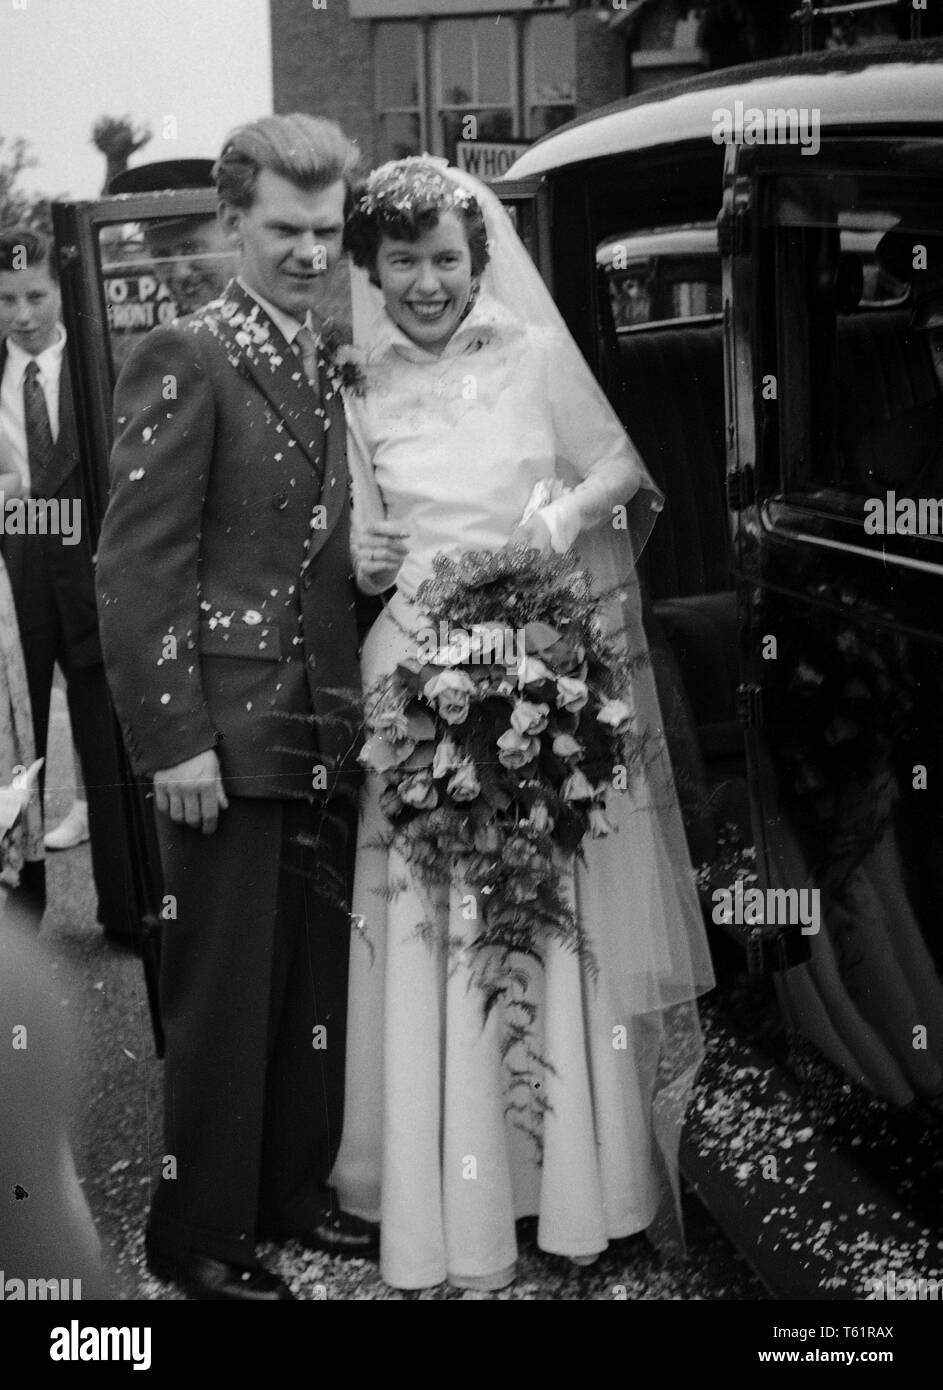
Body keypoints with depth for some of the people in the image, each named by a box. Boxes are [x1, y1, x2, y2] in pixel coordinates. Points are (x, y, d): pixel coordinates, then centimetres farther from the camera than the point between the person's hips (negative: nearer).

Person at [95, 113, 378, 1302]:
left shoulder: (324, 368, 14)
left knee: (319, 983, 16)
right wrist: (174, 736, -18)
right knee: (223, 996, 3)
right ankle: (199, 1235, 20)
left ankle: (291, 1193, 33)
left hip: (324, 734, 8)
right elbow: (136, 565, -14)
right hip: (229, 740, -7)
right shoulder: (185, 359, -10)